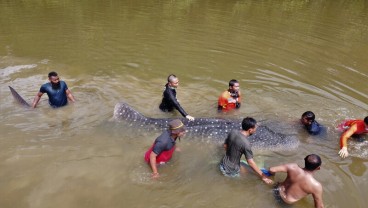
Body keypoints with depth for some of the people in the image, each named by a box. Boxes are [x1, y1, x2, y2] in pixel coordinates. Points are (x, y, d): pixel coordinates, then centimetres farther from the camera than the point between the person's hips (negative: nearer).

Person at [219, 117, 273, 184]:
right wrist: (262, 176, -16)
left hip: (223, 164, 7)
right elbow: (251, 163, -25)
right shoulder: (246, 143, -29)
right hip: (231, 170, -7)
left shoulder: (233, 132, -9)